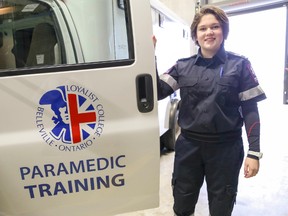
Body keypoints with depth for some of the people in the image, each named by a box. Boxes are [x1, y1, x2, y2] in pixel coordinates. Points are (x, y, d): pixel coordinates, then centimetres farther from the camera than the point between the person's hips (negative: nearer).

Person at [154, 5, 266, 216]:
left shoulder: (239, 65, -3)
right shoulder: (183, 66, 2)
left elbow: (250, 110, -3)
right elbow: (158, 92, -5)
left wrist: (254, 152, -8)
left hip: (226, 147, -1)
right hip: (189, 145, 2)